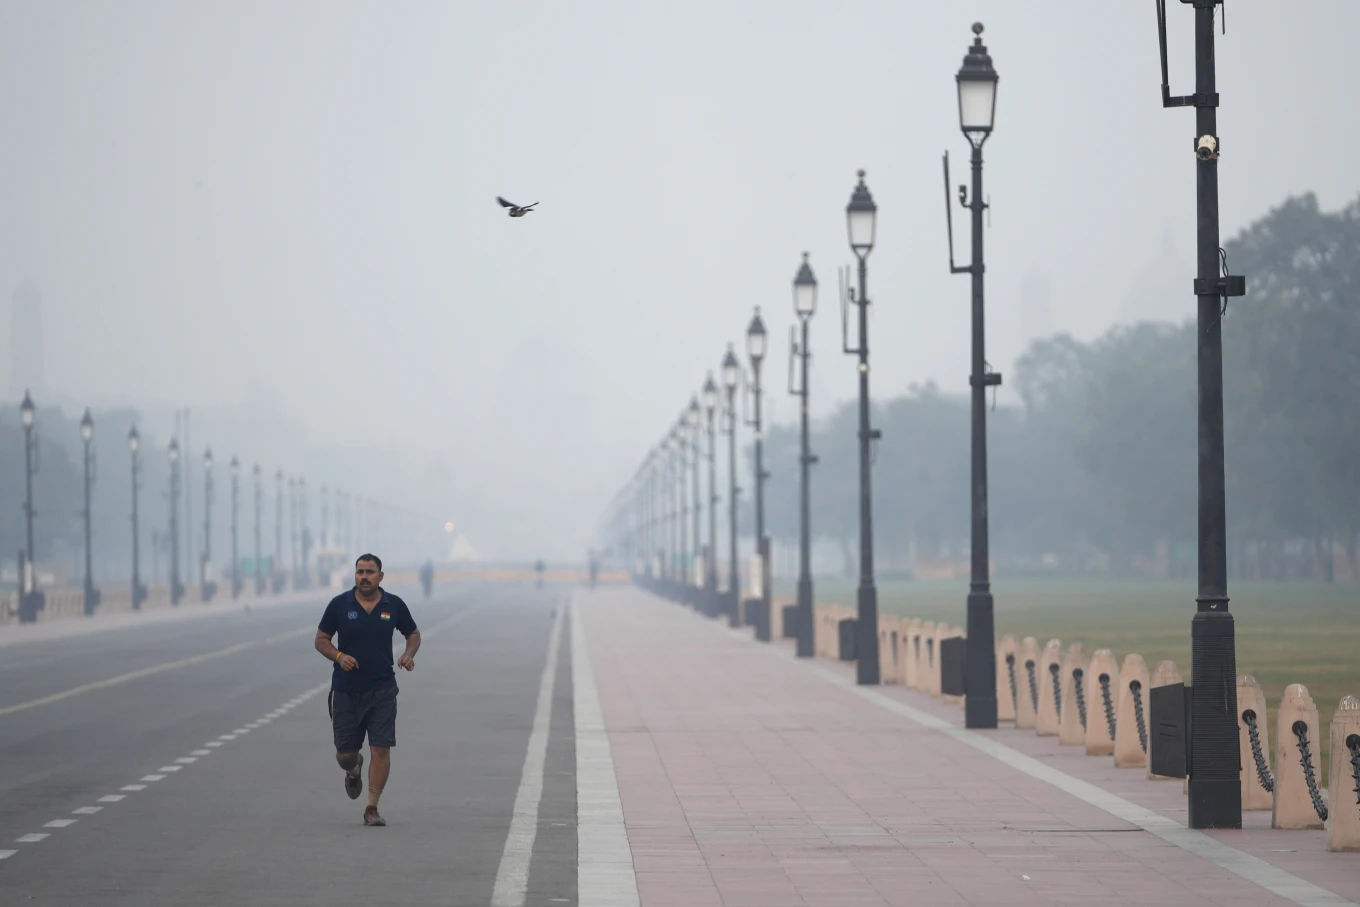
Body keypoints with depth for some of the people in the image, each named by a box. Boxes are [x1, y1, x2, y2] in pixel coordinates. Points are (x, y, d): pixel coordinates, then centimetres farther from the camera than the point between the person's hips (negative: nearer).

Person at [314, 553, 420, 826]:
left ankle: (372, 809, -1)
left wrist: (409, 655, -7)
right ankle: (353, 770, 42)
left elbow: (413, 633, 13)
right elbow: (321, 639, 3)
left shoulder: (394, 605, -1)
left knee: (381, 749, -9)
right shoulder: (339, 604, -4)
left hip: (382, 689, 0)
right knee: (345, 753, 5)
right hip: (346, 689, 0)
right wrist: (339, 656, -16)